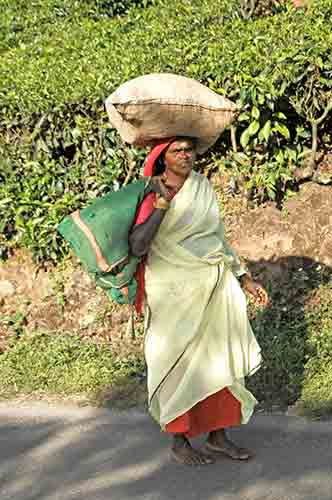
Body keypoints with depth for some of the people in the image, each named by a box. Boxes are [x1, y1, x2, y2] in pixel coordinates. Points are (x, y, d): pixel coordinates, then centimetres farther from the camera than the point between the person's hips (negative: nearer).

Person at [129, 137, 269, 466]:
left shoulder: (204, 190, 7)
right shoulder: (152, 197, -10)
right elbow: (136, 247, -23)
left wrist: (244, 279, 13)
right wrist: (162, 203, -26)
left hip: (214, 289, 6)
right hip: (176, 292, -6)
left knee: (219, 360, 8)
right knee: (180, 365, 2)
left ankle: (218, 437, 20)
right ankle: (179, 442, 16)